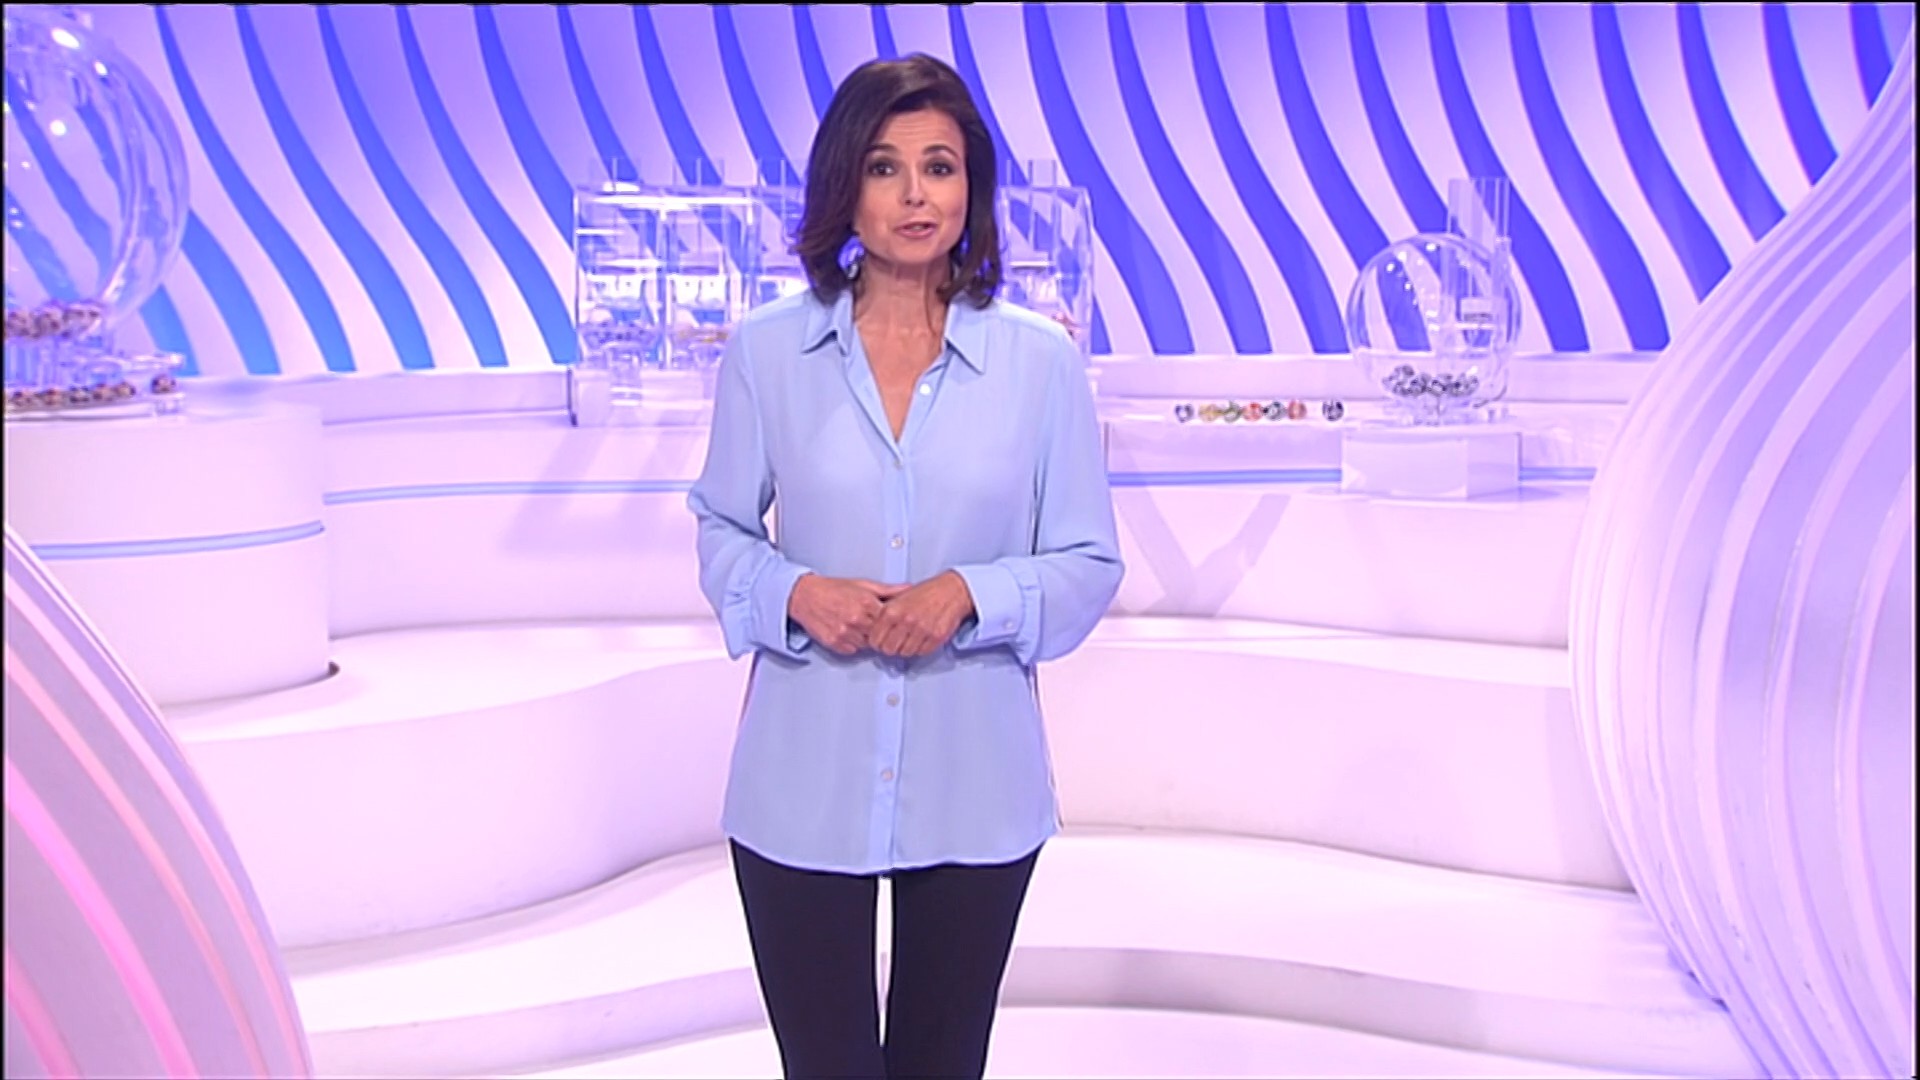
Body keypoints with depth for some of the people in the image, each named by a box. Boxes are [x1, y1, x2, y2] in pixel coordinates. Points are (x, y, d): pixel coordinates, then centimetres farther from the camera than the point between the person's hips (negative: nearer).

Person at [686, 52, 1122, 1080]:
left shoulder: (1041, 359, -3)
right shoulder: (765, 349, -2)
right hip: (804, 789, 0)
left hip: (976, 792, 1)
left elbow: (1090, 564, 1)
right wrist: (794, 594, -13)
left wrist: (970, 595, -18)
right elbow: (721, 531, 7)